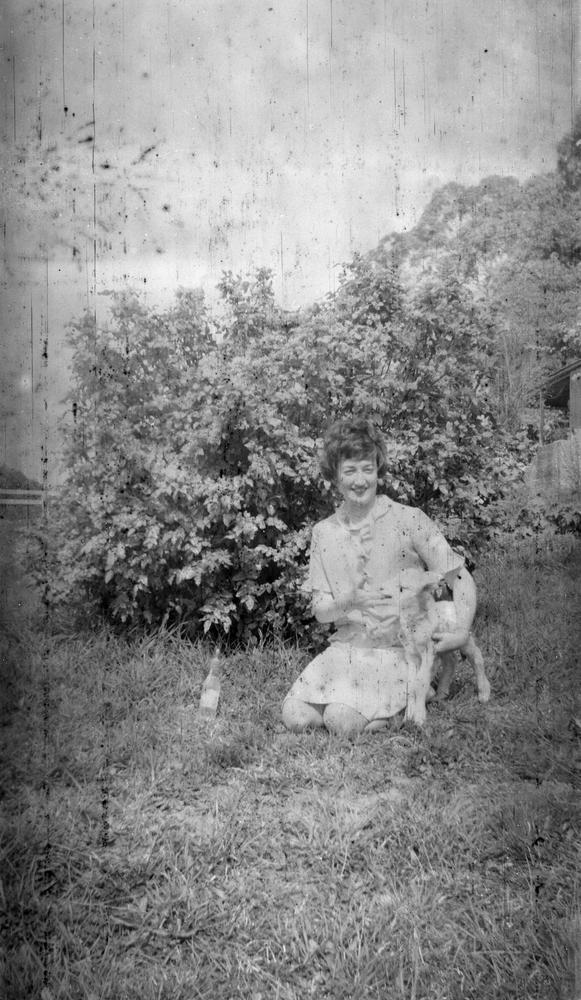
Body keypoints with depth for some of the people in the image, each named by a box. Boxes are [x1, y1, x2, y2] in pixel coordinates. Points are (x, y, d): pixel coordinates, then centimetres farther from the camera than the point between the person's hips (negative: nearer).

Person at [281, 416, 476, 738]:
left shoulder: (409, 521, -6)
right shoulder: (323, 533, 5)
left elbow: (461, 579, -3)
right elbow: (320, 611, 4)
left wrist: (461, 631, -18)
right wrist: (349, 602, -18)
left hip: (399, 650, -3)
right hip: (346, 647, 4)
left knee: (343, 722, -25)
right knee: (295, 716, -18)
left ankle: (407, 704, 2)